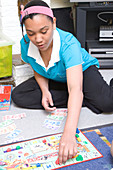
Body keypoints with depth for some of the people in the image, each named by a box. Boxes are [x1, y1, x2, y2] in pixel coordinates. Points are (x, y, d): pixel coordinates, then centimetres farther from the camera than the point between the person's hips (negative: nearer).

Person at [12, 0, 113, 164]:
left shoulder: (68, 43, -36)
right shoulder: (26, 44, -21)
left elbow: (75, 89, -46)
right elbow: (38, 72, 0)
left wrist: (69, 133, -56)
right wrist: (45, 91, -23)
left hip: (83, 70, -5)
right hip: (53, 80, 6)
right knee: (18, 96, -17)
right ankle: (86, 100, -15)